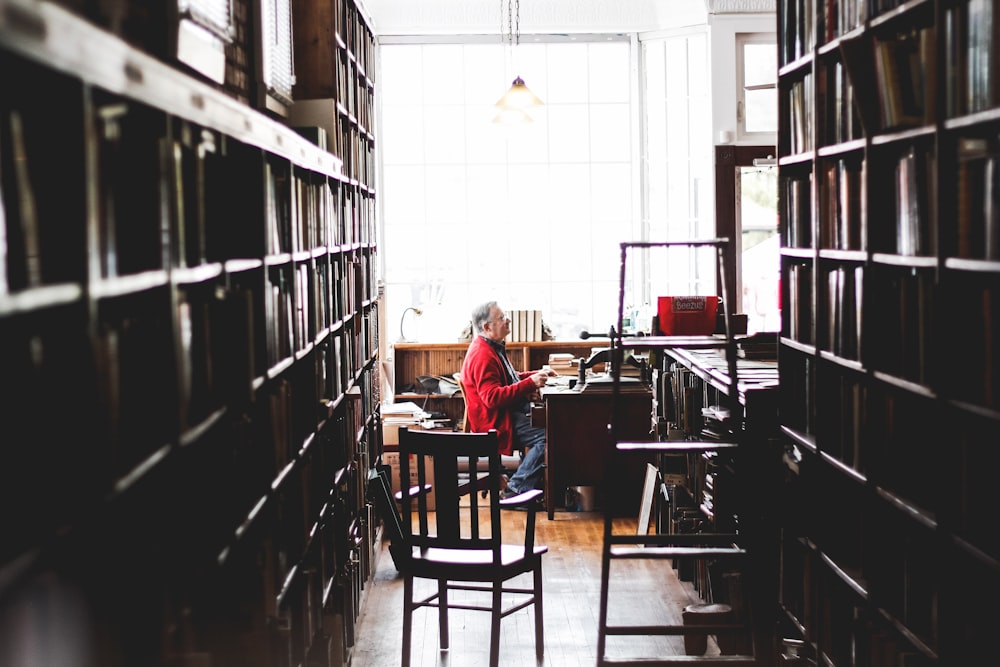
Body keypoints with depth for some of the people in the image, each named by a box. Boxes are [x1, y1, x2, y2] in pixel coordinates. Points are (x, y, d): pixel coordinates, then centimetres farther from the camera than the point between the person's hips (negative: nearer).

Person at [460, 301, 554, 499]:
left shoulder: (493, 347, 14)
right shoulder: (482, 355, -21)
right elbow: (492, 397, -29)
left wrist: (536, 375, 14)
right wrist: (530, 383, -30)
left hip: (512, 411, 11)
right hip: (496, 420, -11)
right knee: (546, 435, -24)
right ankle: (516, 490, -15)